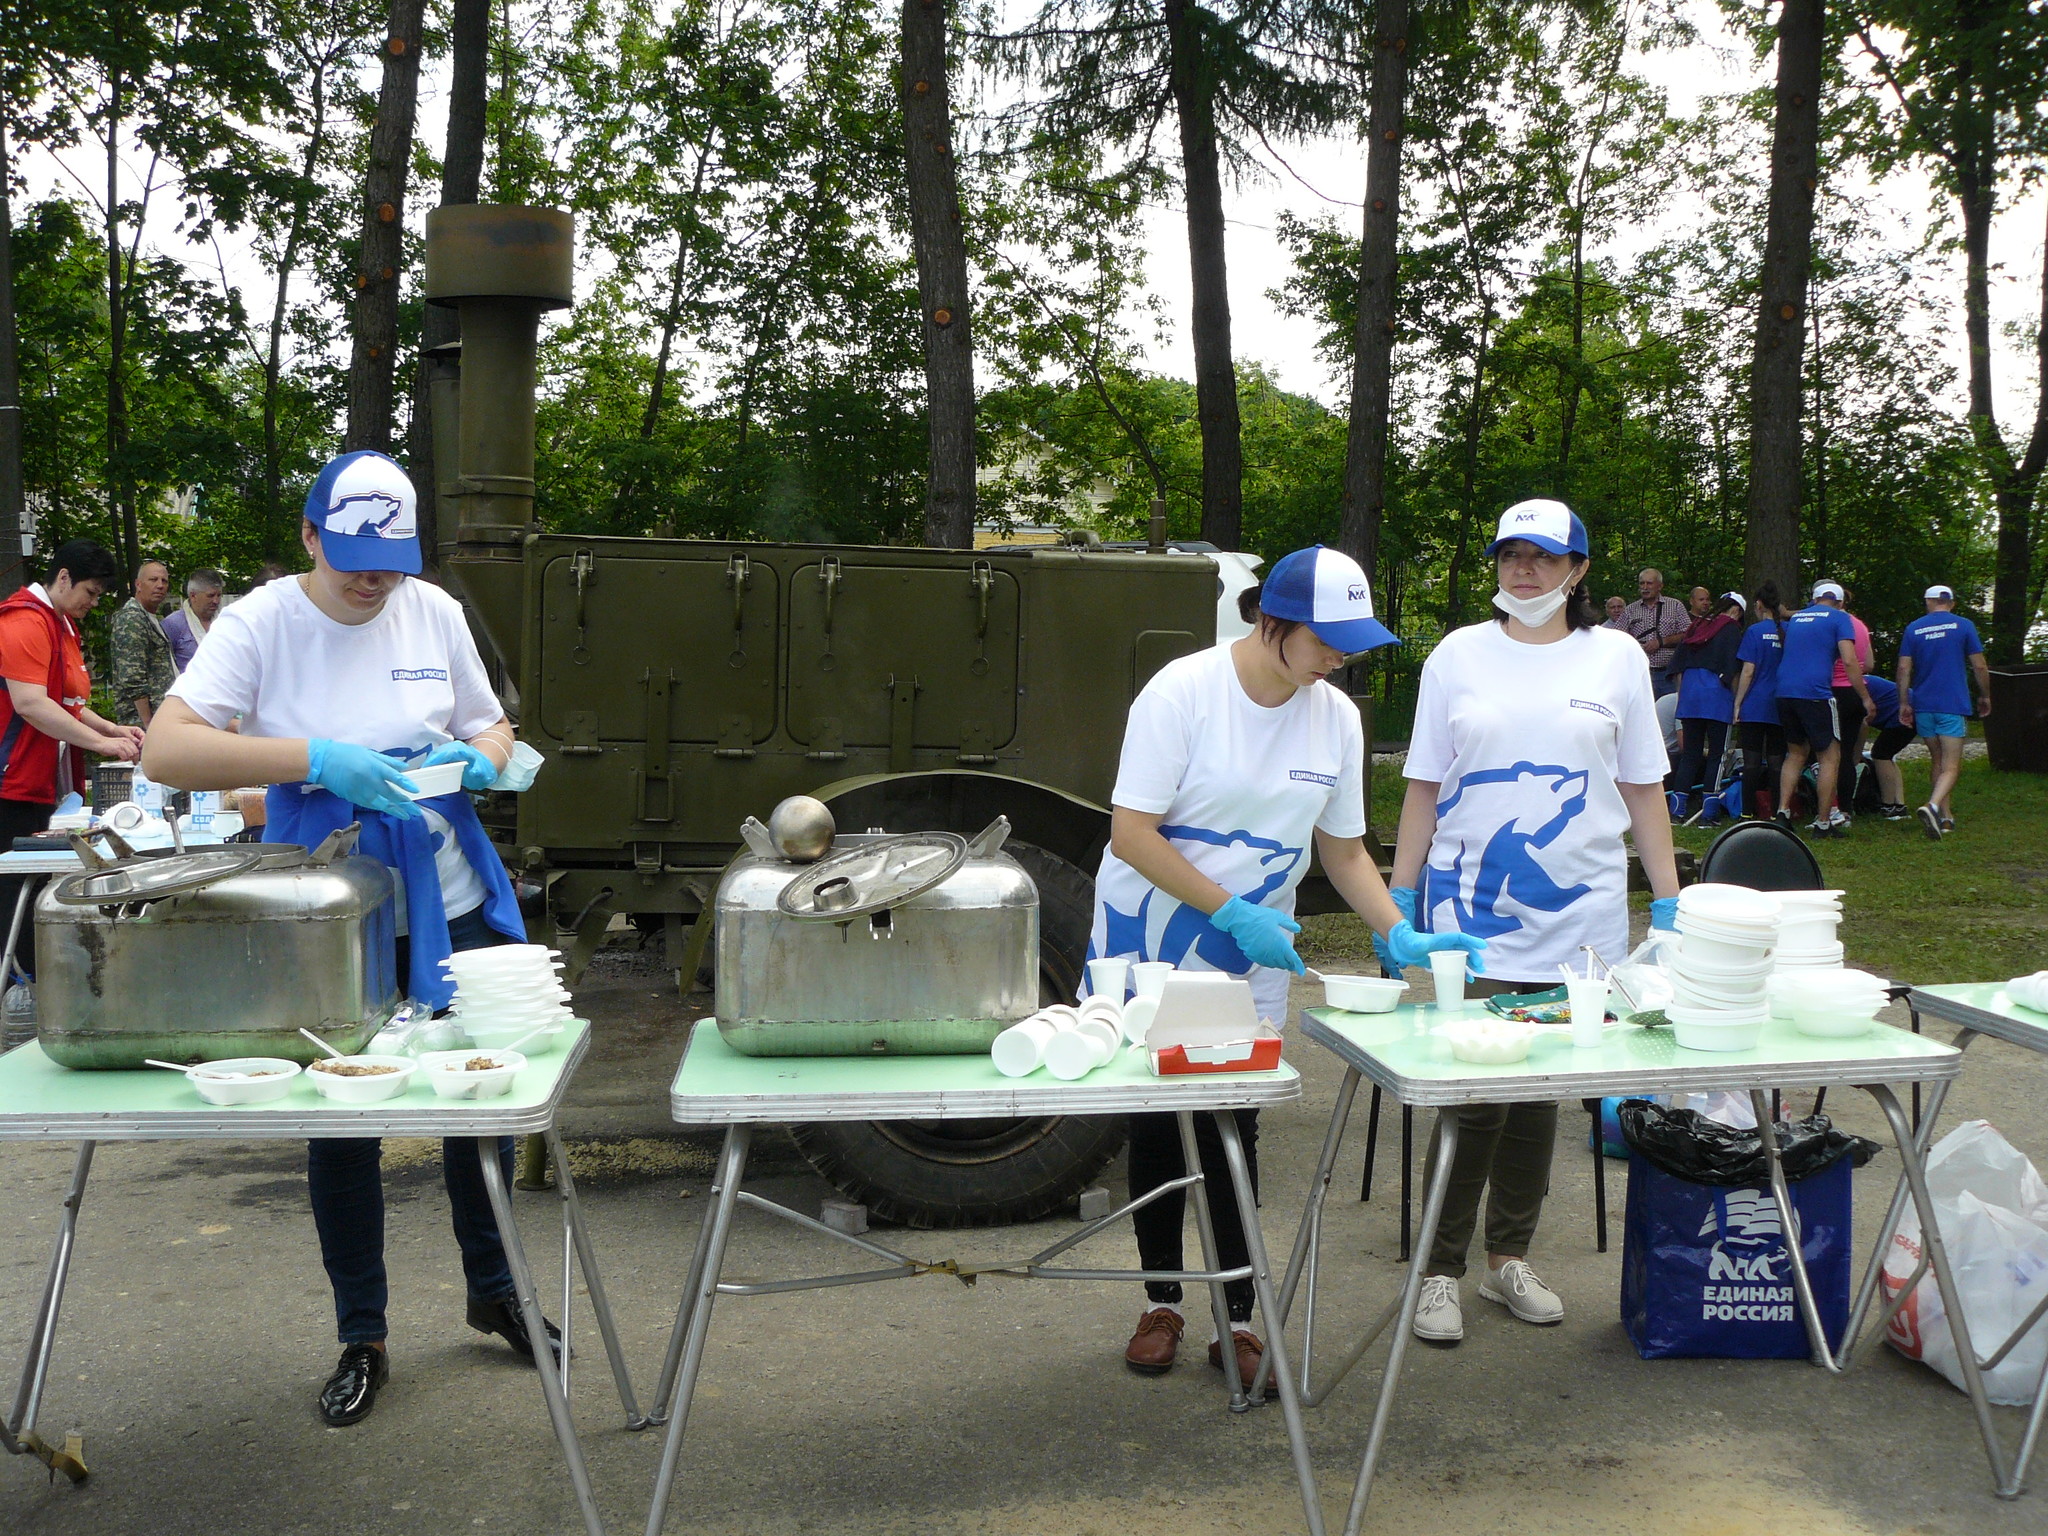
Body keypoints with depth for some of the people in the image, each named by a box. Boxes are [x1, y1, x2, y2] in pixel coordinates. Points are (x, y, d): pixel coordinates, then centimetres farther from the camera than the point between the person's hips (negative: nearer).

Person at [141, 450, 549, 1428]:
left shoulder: (435, 613, 0)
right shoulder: (260, 623, -9)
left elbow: (492, 728, 12)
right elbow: (166, 750, -19)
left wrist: (475, 759, -12)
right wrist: (315, 758, -30)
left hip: (452, 903, 3)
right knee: (340, 1120, 8)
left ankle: (492, 1291, 35)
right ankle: (361, 1340, 27)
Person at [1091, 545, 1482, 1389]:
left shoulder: (1336, 717, -1)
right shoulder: (1182, 692, -17)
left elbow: (1343, 849, 7)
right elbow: (1132, 834, -18)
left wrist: (1401, 935, -7)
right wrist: (1230, 912, -23)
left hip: (1252, 967, 3)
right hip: (1148, 948, -3)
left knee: (1233, 1132, 1)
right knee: (1158, 1127, 8)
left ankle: (1237, 1321, 15)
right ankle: (1162, 1304, 25)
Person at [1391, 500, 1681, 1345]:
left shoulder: (1617, 658, 8)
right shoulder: (1459, 655, 6)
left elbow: (1643, 788, 11)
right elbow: (1424, 787, 7)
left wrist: (1669, 901, 6)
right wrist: (1398, 899, 3)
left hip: (1578, 914, 2)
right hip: (1471, 910, -1)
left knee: (1542, 1091, 9)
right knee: (1472, 1093, -5)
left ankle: (1509, 1259, 23)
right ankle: (1441, 1271, 8)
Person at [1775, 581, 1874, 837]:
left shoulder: (1795, 617, 20)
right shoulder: (1840, 618, 3)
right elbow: (1849, 662, -7)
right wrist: (1866, 698, -2)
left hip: (1784, 691, 6)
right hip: (1815, 693, -6)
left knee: (1796, 754, 19)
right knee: (1830, 758, 2)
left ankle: (1782, 811, 9)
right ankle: (1823, 822, 0)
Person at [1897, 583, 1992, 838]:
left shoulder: (1913, 628, 6)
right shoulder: (1963, 626, 0)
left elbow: (1904, 668, 1)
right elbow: (1980, 666, 1)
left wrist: (1904, 703, 7)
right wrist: (1985, 696, 14)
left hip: (1923, 706, 3)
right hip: (1953, 706, -3)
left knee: (1938, 763, 17)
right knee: (1951, 767, -7)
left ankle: (1946, 816, 19)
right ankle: (1932, 806, -31)